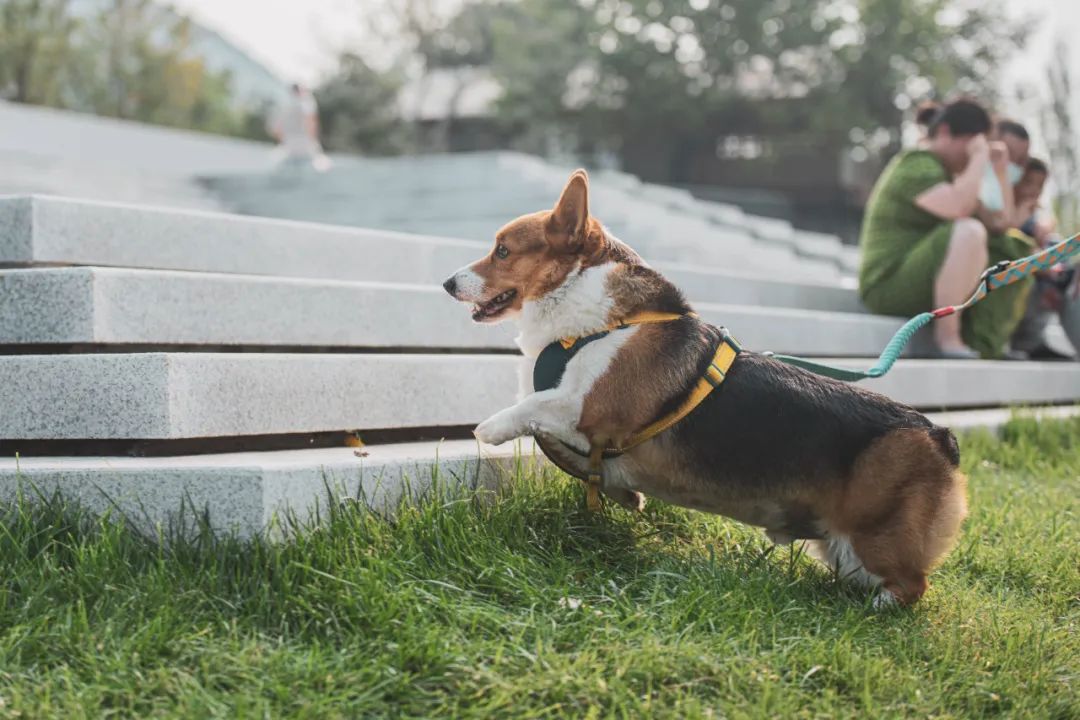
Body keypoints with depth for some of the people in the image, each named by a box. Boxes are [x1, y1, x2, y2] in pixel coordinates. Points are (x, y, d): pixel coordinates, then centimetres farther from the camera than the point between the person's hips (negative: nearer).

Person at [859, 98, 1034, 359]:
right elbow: (958, 208, -31)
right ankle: (947, 337, -26)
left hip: (927, 286, 11)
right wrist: (979, 159, -18)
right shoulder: (917, 166, -11)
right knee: (969, 231, -32)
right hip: (892, 287, -11)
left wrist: (1000, 172, 10)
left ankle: (986, 348, -8)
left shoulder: (944, 171, 21)